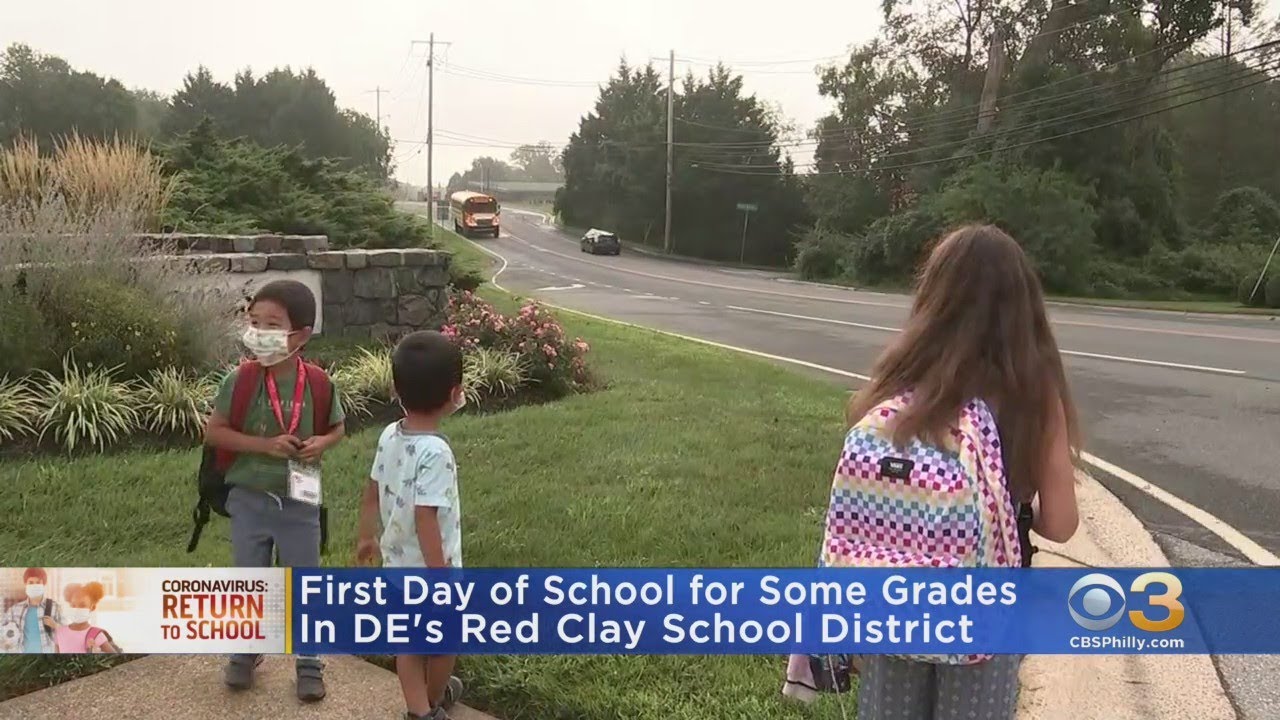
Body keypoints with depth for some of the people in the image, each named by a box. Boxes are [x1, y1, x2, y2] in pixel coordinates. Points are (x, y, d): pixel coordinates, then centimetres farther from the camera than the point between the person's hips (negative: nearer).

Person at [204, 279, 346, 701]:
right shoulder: (240, 381, -12)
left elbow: (338, 427, 5)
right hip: (249, 500, 0)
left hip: (300, 503, 0)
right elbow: (214, 432, -9)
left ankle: (309, 663, 28)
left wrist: (322, 443, -17)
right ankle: (245, 653, 39)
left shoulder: (318, 383, -10)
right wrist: (266, 444, -21)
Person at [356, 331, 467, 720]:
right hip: (429, 567, -6)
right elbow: (425, 519, -31)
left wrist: (367, 537, 21)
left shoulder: (389, 436, -7)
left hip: (397, 562, 6)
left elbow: (371, 493, 5)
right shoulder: (435, 452, -30)